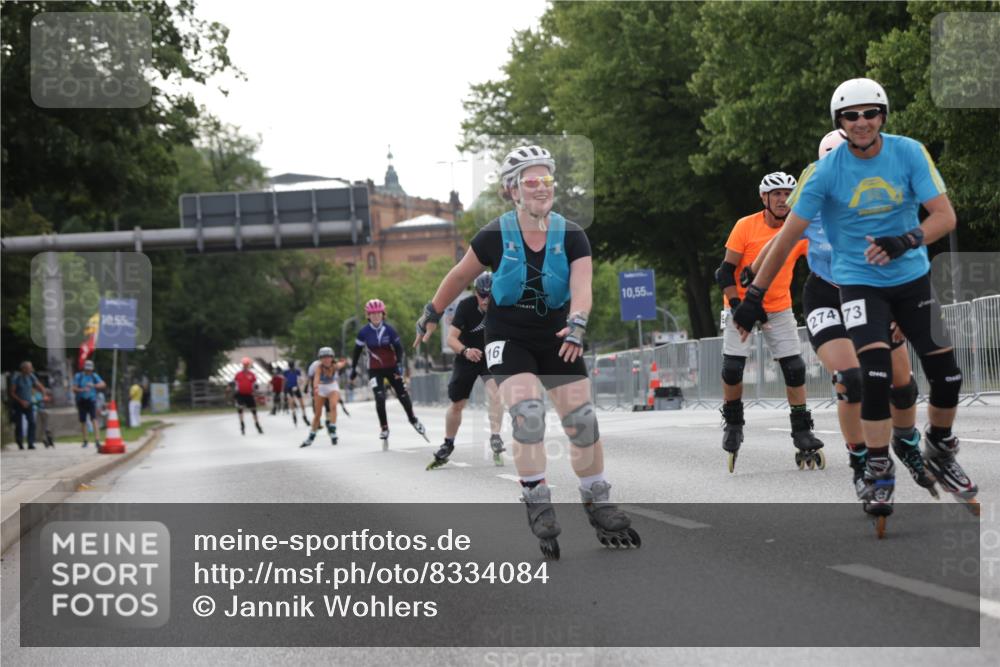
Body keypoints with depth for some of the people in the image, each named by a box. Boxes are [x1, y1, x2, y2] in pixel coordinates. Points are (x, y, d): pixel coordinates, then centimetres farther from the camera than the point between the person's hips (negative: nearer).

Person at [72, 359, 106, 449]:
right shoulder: (78, 376, 2)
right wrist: (82, 390, -24)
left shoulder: (94, 376, 5)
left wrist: (93, 385, -23)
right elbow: (74, 389, -4)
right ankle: (85, 441, 22)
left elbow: (103, 384, -7)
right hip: (81, 401, 1)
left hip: (91, 401, -1)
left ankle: (97, 440, -24)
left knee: (94, 420, -16)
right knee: (83, 422, 8)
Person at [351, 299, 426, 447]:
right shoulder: (364, 332, -10)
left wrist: (399, 364, -16)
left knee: (403, 396, 4)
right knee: (380, 398, -16)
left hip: (391, 367, 1)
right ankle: (384, 429, -2)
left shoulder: (389, 330, -11)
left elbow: (398, 348, -4)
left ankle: (414, 420, 29)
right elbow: (357, 350, 3)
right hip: (375, 370, -1)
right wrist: (353, 368, 7)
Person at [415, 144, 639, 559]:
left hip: (556, 338, 2)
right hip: (508, 338, -2)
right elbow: (459, 277, 3)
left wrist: (577, 324, -41)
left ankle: (599, 507, 13)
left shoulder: (571, 236, -9)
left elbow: (581, 287, -23)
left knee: (582, 420, -2)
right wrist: (432, 314, 11)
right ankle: (537, 506, -13)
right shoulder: (495, 236, -12)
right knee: (527, 411, -23)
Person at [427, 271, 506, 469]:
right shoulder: (466, 306, -24)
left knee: (495, 390, -27)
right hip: (466, 359, -1)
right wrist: (465, 351, -48)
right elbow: (451, 338, -28)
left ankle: (495, 438, -22)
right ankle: (448, 445, 28)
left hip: (491, 358, 1)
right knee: (457, 404, 7)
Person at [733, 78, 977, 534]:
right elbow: (789, 235, -9)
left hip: (912, 278, 3)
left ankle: (939, 452, 30)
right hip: (859, 282, -3)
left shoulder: (909, 153, -10)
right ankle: (879, 472, -5)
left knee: (946, 374, 2)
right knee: (875, 372, -21)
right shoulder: (826, 170, -13)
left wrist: (906, 241, -32)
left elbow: (945, 215, -12)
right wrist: (754, 295, -10)